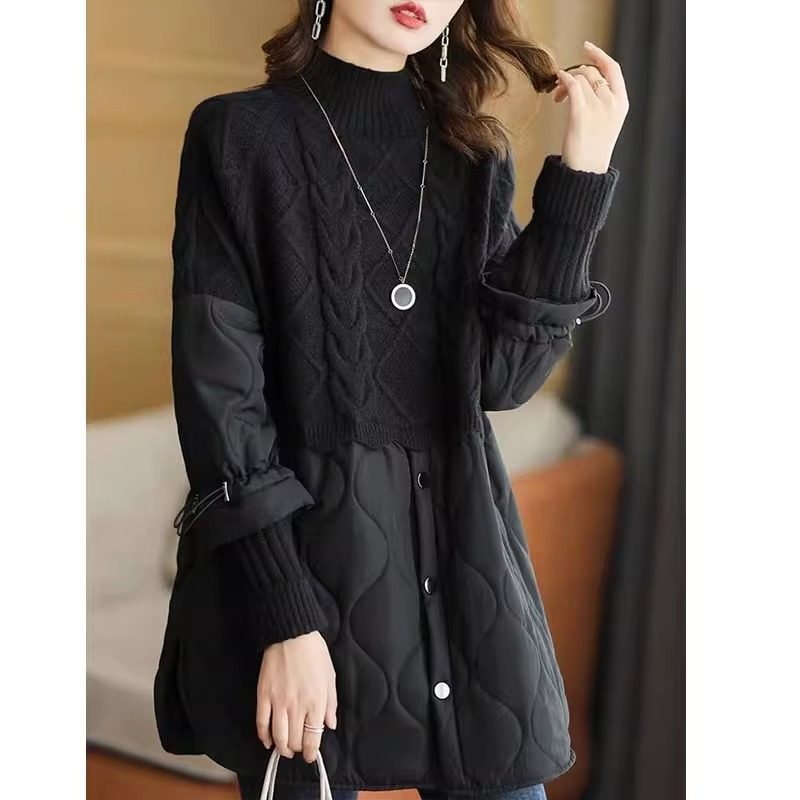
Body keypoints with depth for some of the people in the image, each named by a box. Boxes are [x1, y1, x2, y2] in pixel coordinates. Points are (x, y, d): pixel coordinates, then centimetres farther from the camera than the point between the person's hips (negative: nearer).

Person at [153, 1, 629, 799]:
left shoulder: (474, 153, 9)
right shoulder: (240, 135, -4)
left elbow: (500, 375, -2)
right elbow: (217, 391, -9)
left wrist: (580, 174, -8)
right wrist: (284, 616, -15)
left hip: (462, 555, 4)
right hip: (300, 551, -4)